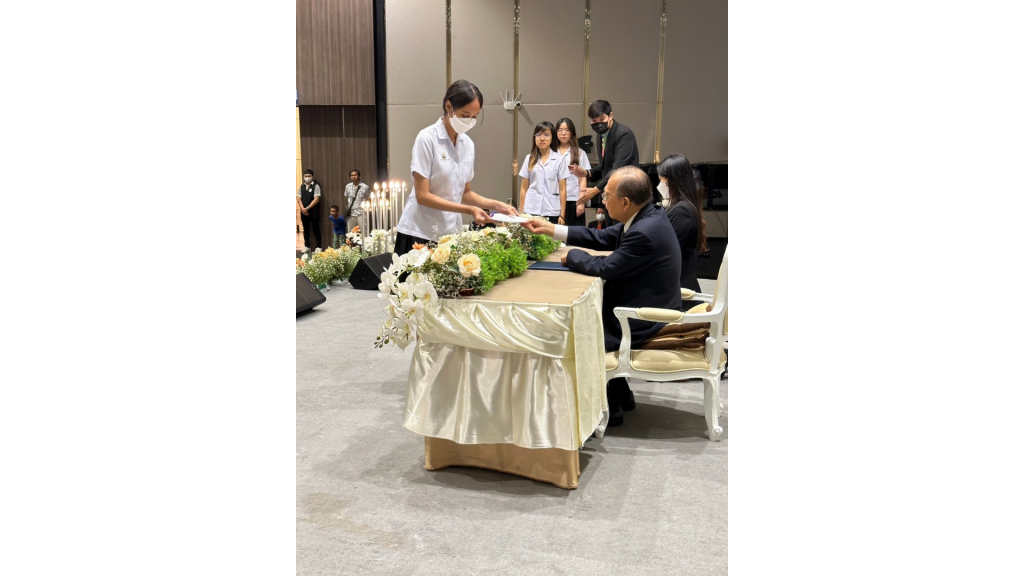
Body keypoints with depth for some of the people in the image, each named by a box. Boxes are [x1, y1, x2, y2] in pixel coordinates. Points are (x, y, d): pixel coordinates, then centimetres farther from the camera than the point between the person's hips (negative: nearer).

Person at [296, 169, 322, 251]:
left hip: (313, 211, -5)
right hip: (304, 212, 5)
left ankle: (318, 247, 3)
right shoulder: (301, 186, 9)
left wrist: (307, 208, -15)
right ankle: (307, 246, 18)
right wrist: (303, 209, -10)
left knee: (315, 229, -1)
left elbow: (316, 200, -13)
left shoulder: (316, 186, -6)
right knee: (305, 229, 10)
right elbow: (298, 199, 6)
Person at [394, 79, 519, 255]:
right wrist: (469, 210, -22)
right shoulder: (427, 138, -12)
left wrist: (496, 205, -3)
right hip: (420, 233, -5)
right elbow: (422, 196, -16)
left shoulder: (468, 144, 6)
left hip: (451, 233, 5)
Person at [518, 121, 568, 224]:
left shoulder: (559, 159, 2)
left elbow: (562, 189, 2)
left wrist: (562, 215, -2)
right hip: (531, 211, 2)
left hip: (552, 213, -2)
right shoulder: (530, 159, 8)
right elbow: (524, 188, 11)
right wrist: (521, 212, 6)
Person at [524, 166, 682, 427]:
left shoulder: (644, 232, -30)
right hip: (649, 310, 10)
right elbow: (602, 238, 8)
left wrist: (572, 256, -3)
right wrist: (550, 229, 7)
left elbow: (605, 268, -22)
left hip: (645, 324, -10)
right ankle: (621, 394, 29)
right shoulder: (645, 216, 1)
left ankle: (608, 406, 15)